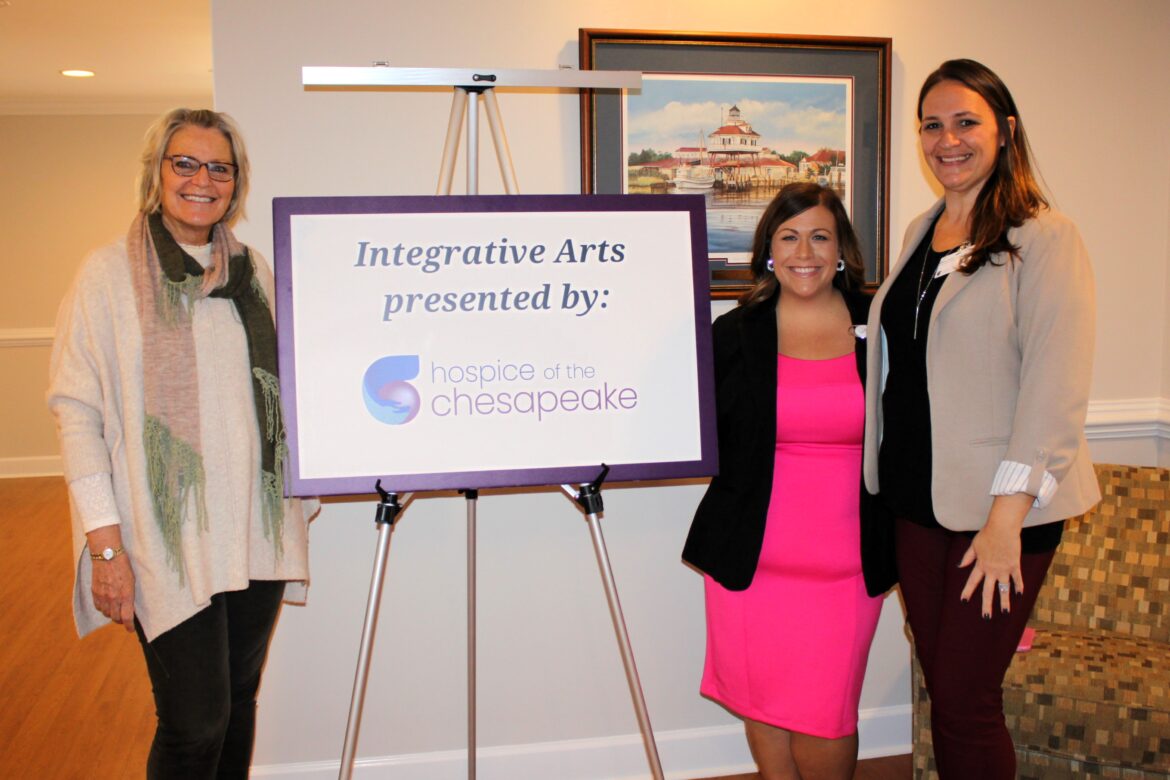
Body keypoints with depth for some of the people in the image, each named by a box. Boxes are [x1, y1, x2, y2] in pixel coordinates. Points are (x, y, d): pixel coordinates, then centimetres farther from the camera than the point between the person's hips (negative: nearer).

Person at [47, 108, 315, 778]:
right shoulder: (110, 274, -3)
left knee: (239, 701, 14)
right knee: (195, 722, -4)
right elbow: (77, 410, -6)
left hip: (257, 532, 5)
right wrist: (105, 541, -12)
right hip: (168, 536, -4)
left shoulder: (254, 271, 11)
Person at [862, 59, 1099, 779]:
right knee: (942, 690, 13)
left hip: (999, 506, -6)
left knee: (965, 704, -2)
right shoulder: (922, 233, 12)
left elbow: (1056, 387, -15)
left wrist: (1007, 515, -20)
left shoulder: (1045, 237, -9)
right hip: (917, 499, 6)